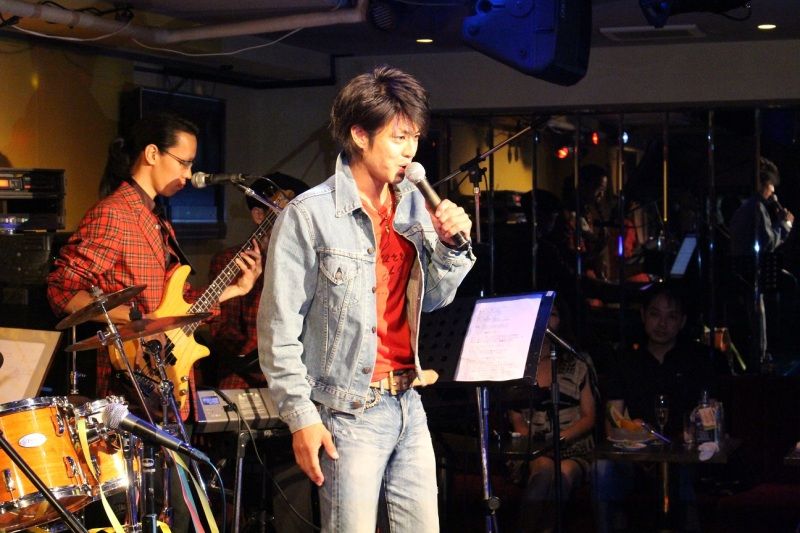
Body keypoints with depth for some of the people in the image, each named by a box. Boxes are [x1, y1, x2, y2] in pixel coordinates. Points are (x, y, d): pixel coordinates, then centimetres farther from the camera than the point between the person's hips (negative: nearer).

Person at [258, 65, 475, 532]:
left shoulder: (414, 205, 9)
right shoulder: (310, 215, -11)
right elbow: (280, 329, -11)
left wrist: (451, 245, -2)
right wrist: (301, 417, -13)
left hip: (408, 404, 6)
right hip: (349, 411, -6)